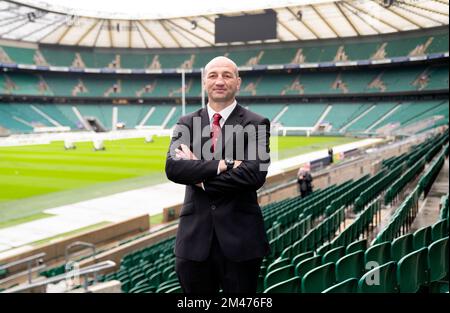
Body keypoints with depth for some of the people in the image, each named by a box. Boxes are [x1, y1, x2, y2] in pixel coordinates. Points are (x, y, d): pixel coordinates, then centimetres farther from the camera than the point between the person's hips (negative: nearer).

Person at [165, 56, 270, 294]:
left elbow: (255, 175, -17)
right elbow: (172, 167, -10)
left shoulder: (256, 124, -3)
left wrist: (202, 178, -11)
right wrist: (220, 166, -20)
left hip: (240, 237, -2)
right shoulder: (187, 123, 6)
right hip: (194, 237, 3)